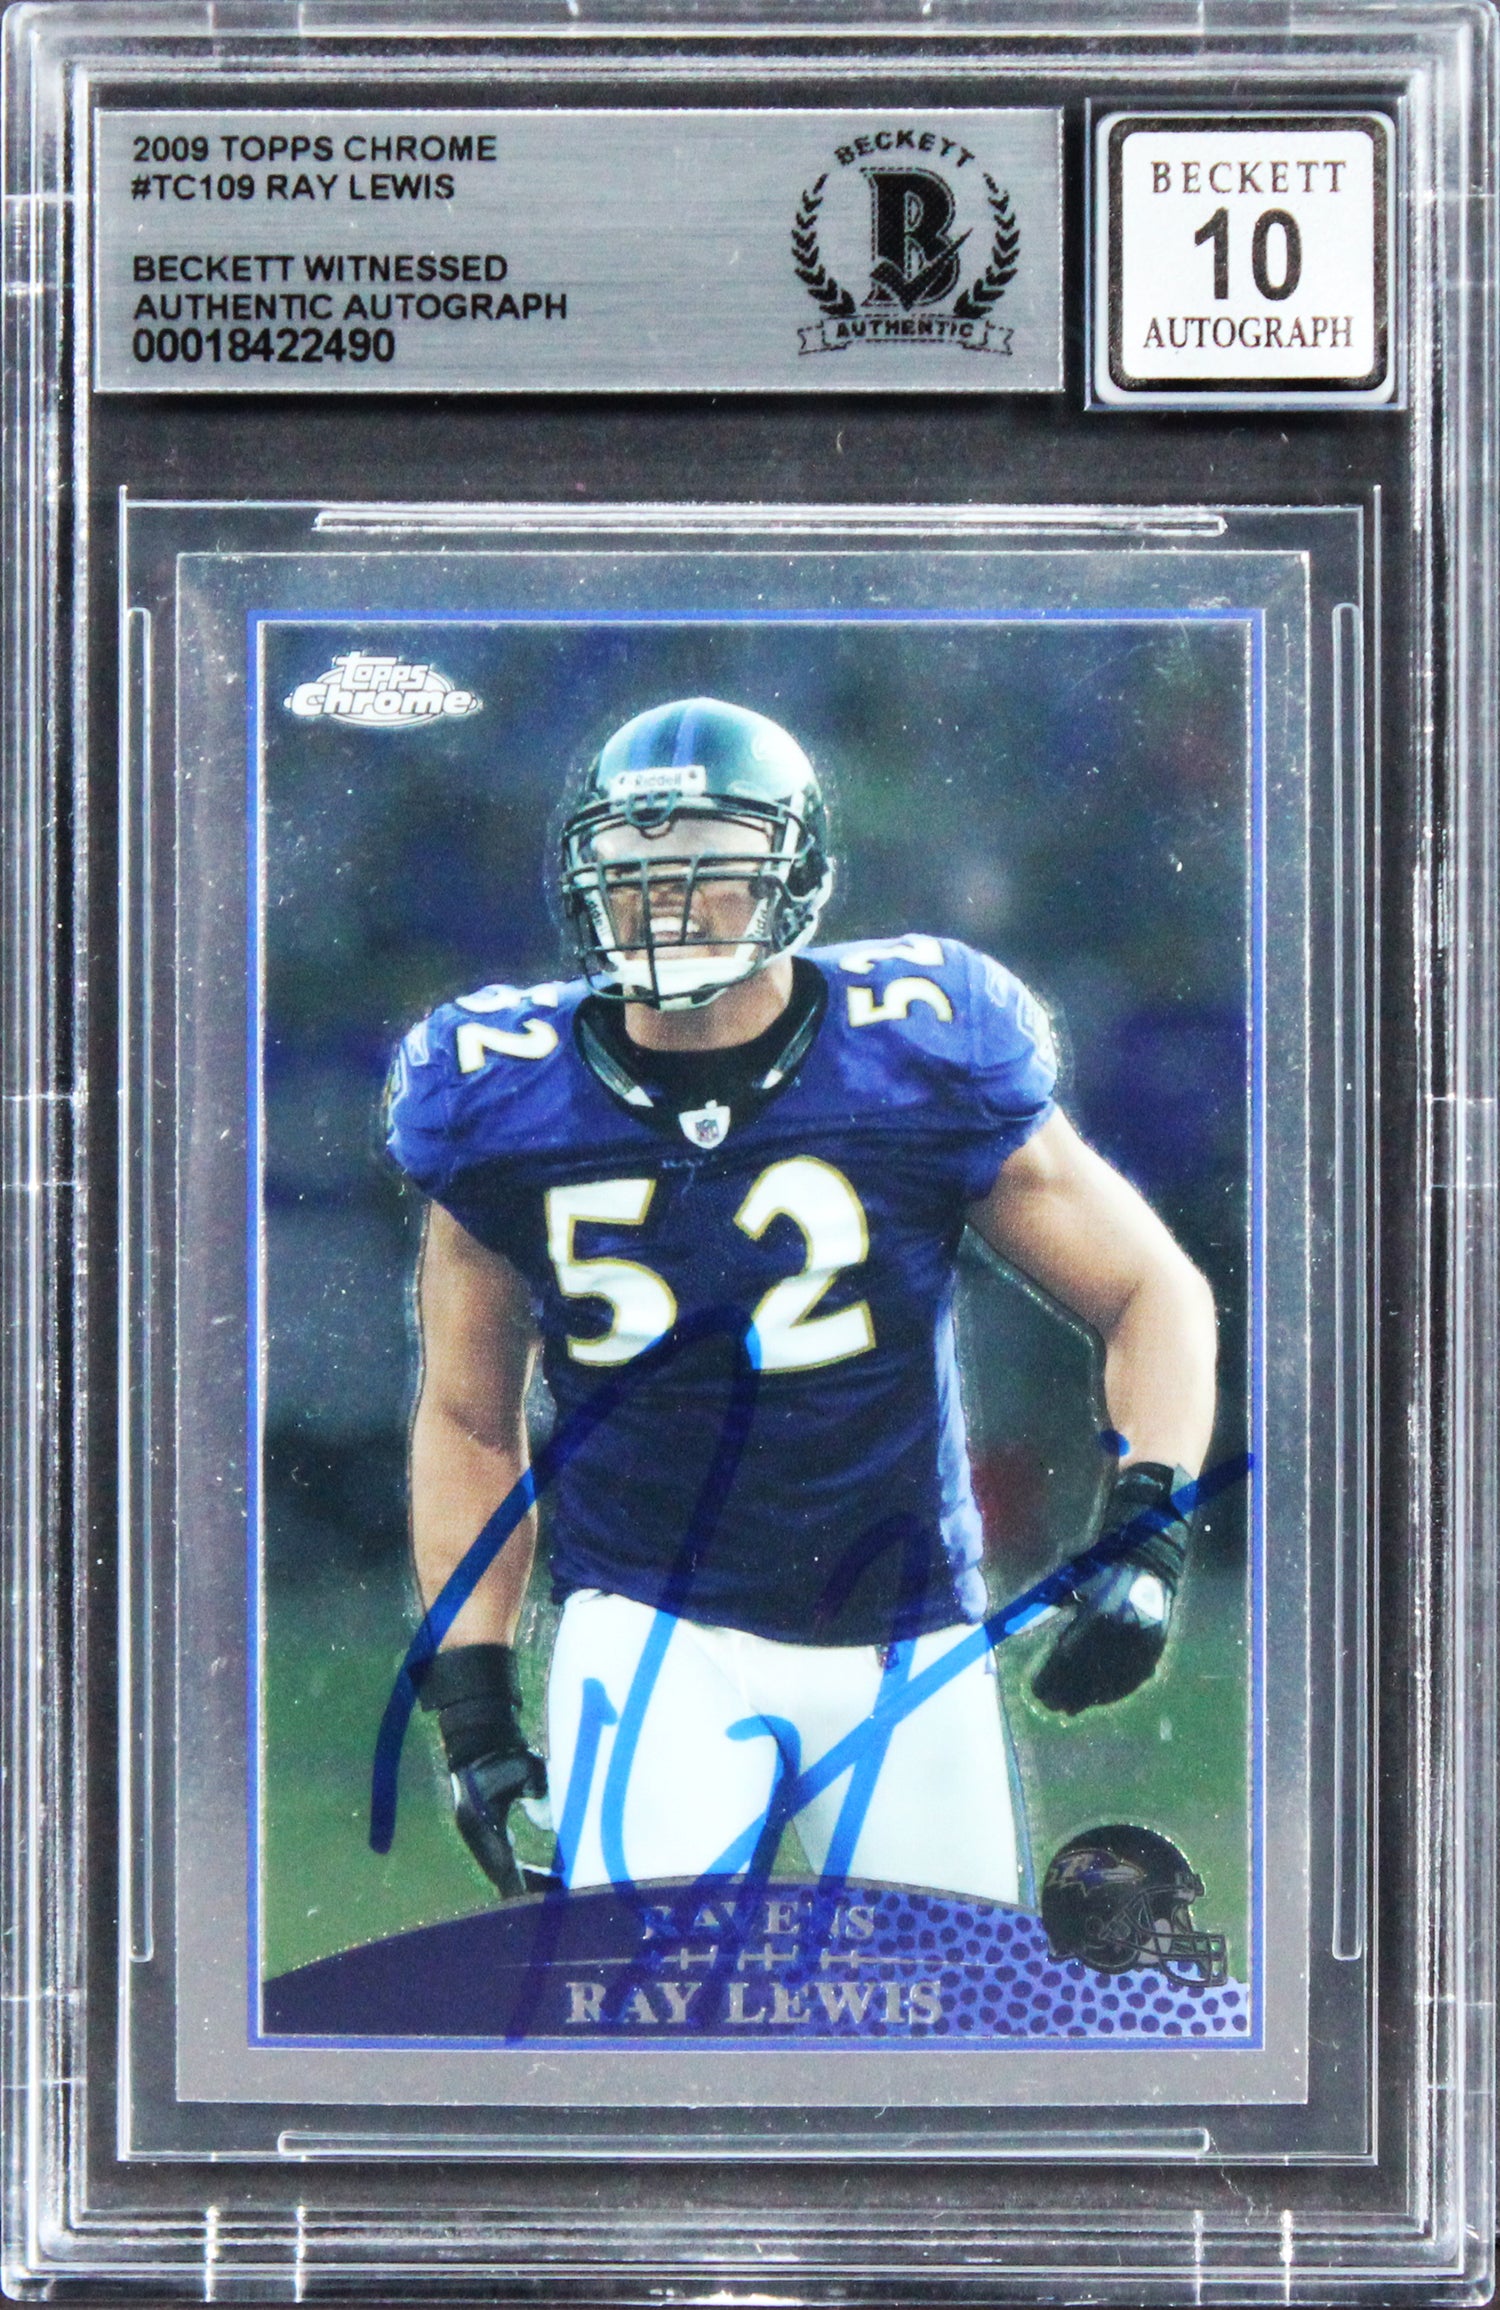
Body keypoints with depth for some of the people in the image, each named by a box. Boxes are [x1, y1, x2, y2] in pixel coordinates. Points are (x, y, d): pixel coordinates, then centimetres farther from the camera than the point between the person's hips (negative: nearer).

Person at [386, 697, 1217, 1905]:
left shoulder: (921, 1064, -9)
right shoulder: (512, 1108, -4)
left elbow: (1157, 1292, 0)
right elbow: (469, 1418, 8)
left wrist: (1146, 1539, -13)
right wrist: (473, 1699, 4)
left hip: (905, 1647, 1)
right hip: (651, 1628, 0)